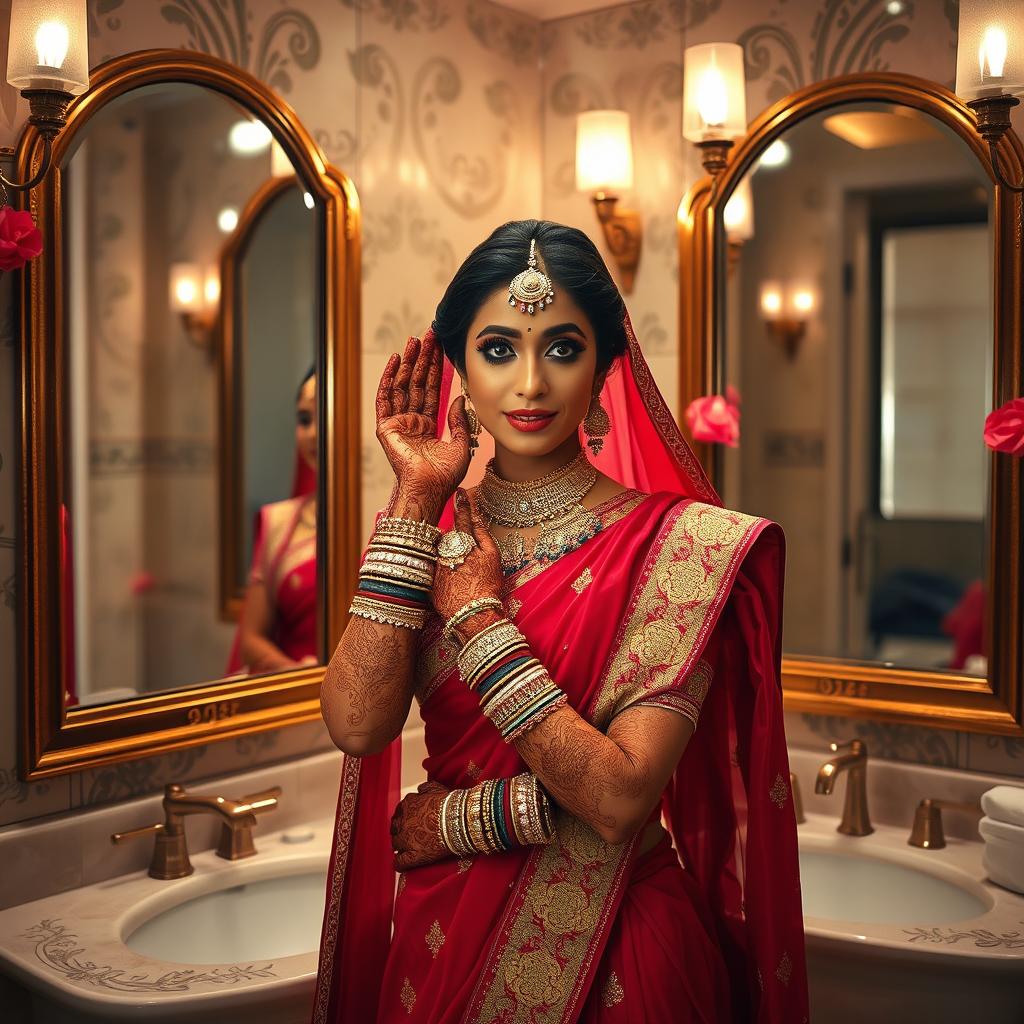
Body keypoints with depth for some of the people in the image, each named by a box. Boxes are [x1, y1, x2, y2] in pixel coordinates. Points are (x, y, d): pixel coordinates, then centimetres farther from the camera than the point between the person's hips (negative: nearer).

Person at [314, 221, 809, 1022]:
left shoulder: (683, 544, -14)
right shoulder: (429, 530, -1)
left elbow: (620, 797, -22)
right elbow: (357, 724, -16)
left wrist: (477, 617, -17)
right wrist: (416, 500, -15)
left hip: (610, 953, -3)